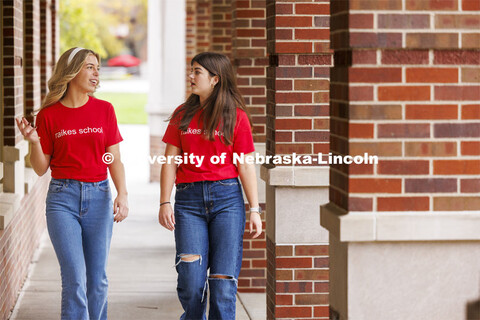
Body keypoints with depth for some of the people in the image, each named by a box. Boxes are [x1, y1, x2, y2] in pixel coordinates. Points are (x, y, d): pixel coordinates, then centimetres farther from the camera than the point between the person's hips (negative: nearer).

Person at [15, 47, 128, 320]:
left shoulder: (104, 110, 4)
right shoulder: (49, 115, 1)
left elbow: (114, 159, 3)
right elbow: (41, 168, 5)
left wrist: (122, 194, -11)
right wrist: (34, 141, -13)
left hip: (99, 196, 2)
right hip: (63, 197, -2)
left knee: (97, 278, 7)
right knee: (75, 278, -8)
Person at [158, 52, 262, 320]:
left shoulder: (236, 116, 3)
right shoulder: (182, 116, 11)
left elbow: (246, 166, 1)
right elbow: (171, 161, 9)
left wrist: (255, 209, -4)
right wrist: (165, 202, 0)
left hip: (227, 198, -2)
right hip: (189, 199, 2)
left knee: (223, 280, -4)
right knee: (191, 281, -5)